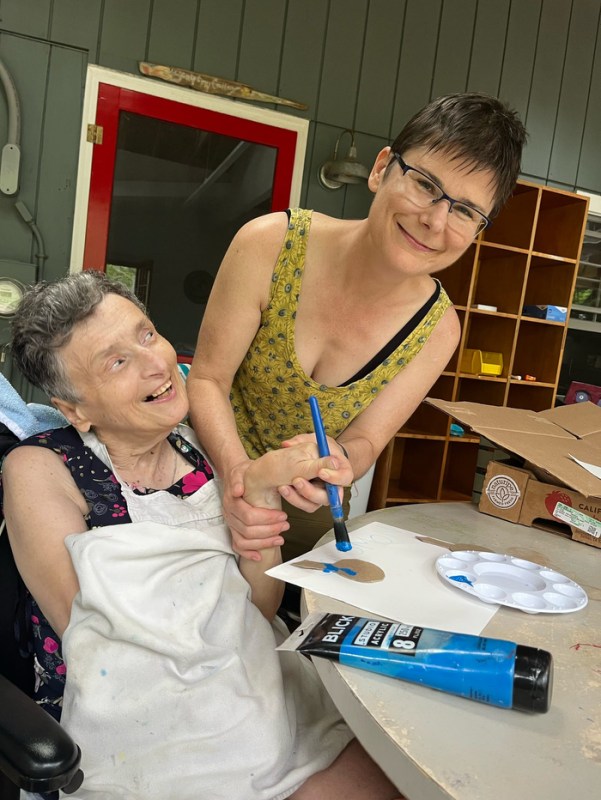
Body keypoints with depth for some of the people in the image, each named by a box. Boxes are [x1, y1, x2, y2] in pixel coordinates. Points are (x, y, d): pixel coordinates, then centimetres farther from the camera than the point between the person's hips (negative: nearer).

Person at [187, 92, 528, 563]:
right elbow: (207, 379, -18)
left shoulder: (436, 328, -16)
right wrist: (237, 469, -36)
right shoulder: (269, 245, -24)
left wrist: (338, 459, -36)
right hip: (214, 475, -1)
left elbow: (365, 441, -12)